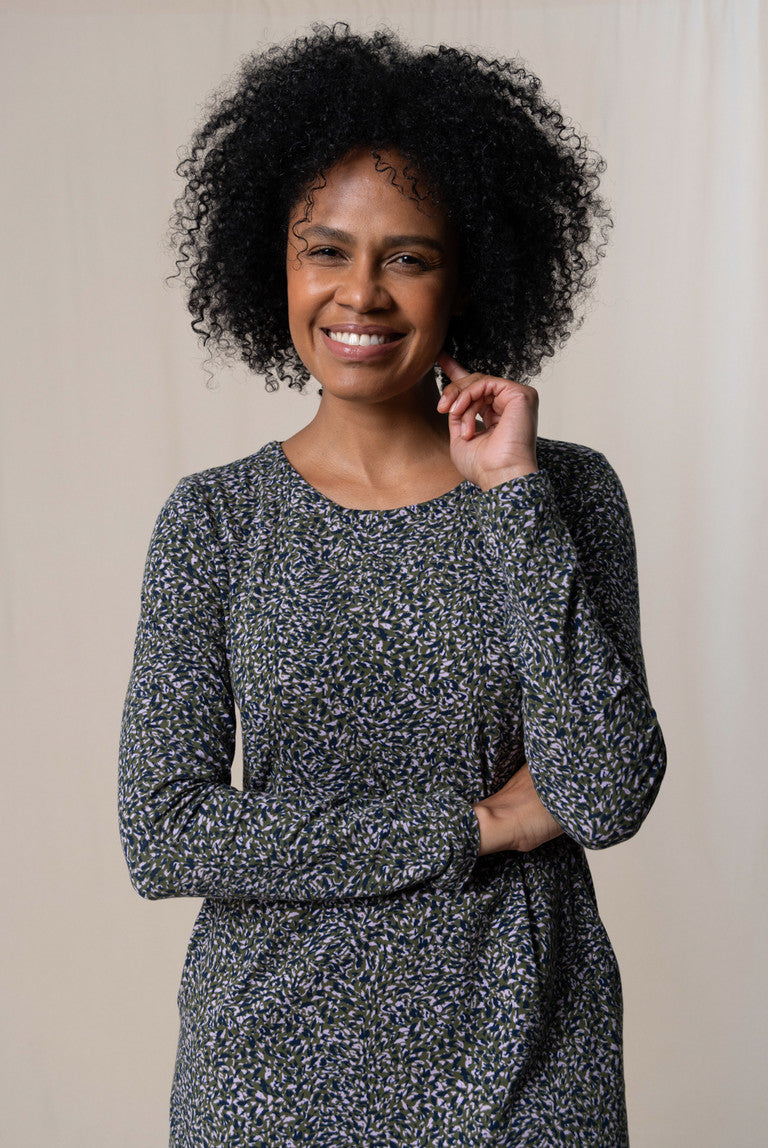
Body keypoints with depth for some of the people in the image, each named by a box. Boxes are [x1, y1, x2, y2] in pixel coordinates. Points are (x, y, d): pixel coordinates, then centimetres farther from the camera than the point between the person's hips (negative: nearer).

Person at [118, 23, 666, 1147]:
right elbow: (162, 834, -11)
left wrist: (513, 493, -16)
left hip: (520, 1051, 0)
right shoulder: (214, 521, -5)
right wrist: (475, 824, -13)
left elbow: (609, 797, -15)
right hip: (280, 1052, 0)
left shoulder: (567, 490, -5)